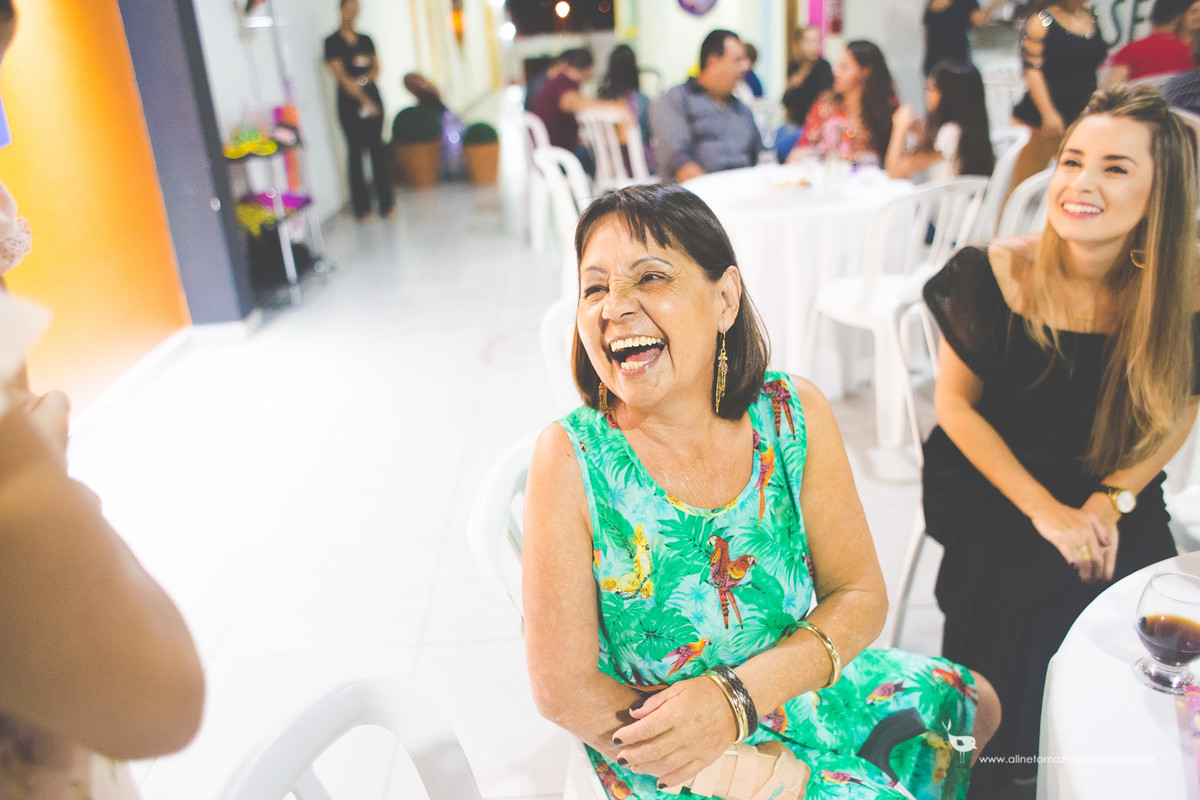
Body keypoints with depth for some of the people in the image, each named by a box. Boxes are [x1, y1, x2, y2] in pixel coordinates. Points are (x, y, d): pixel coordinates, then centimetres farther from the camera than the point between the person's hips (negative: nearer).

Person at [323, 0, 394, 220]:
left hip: (373, 97, 4)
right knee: (356, 151, -3)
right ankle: (362, 206, 1)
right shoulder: (333, 42, -1)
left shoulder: (366, 40, 15)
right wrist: (364, 100, -13)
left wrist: (363, 80, -12)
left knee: (377, 149, 2)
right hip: (349, 103, -4)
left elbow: (376, 68, 10)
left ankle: (386, 202, 5)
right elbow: (341, 76, -8)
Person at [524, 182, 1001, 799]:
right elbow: (565, 691, -20)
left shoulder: (795, 415, -15)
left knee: (977, 702, 17)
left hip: (796, 688, 5)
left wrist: (737, 695, -25)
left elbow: (860, 595, -8)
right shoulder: (572, 458, -24)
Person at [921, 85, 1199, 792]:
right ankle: (1004, 765, 4)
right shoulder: (997, 275, -15)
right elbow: (955, 402, -9)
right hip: (991, 481, -2)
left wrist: (1111, 499, -12)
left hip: (1113, 490, 2)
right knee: (1035, 592, -24)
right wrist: (1043, 508, -15)